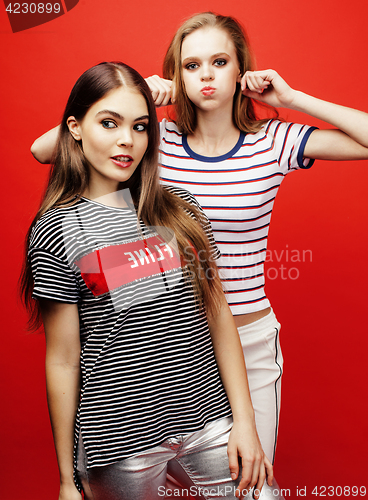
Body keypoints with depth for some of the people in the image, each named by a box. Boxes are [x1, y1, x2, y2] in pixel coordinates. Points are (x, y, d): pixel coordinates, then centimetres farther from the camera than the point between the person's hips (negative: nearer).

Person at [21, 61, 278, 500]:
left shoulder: (180, 209, 3)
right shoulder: (57, 231, -6)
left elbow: (218, 314, 4)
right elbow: (62, 361, -5)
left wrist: (243, 420, 1)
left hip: (209, 419, 3)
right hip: (121, 439, -2)